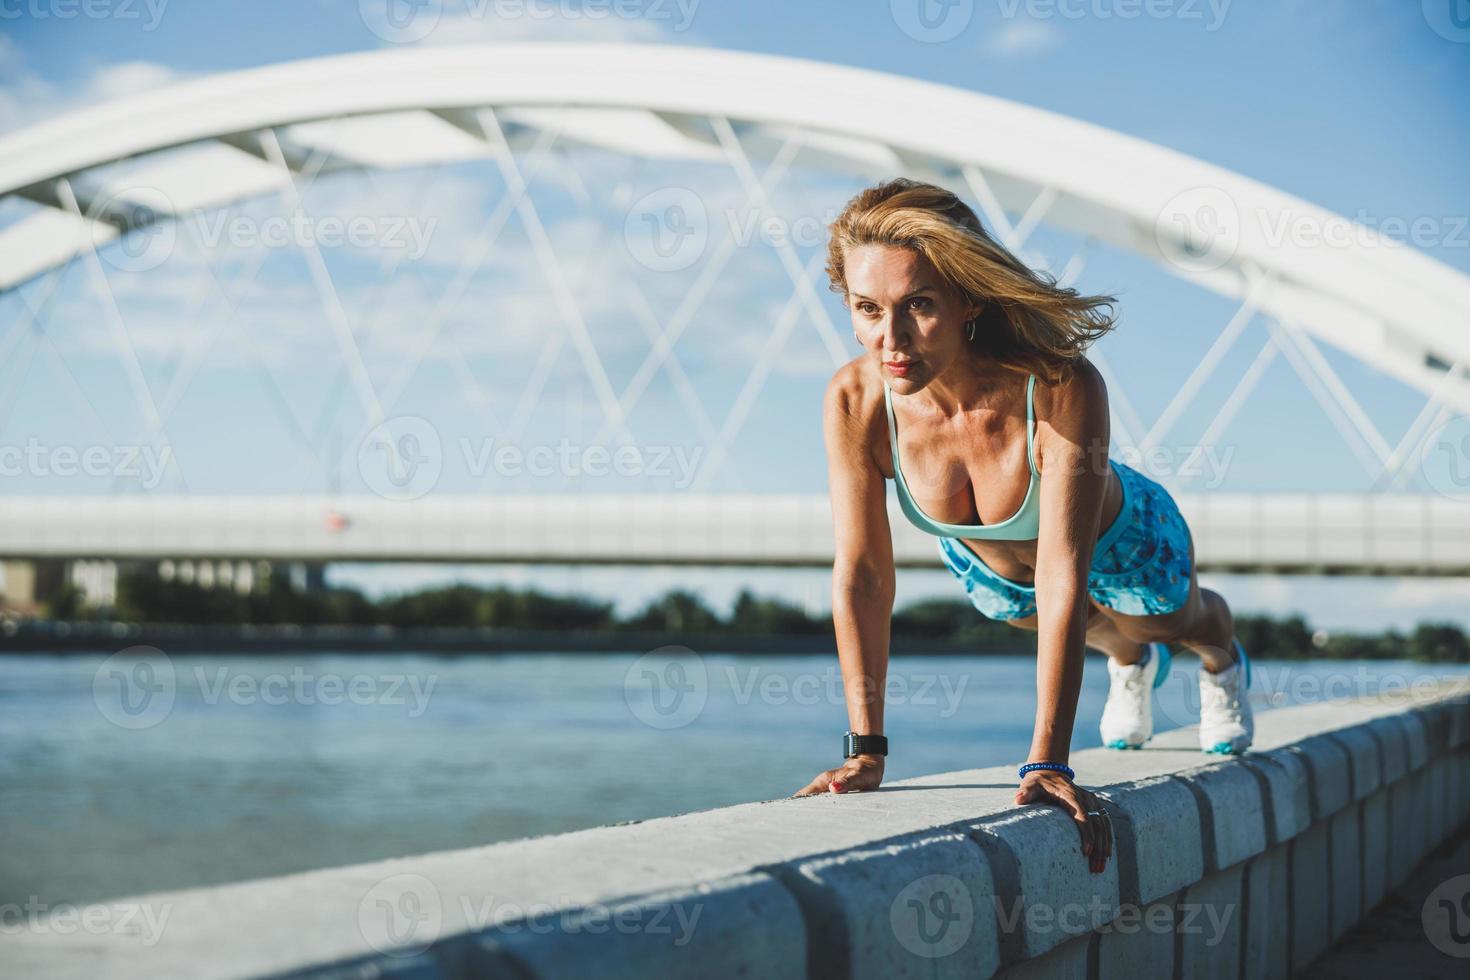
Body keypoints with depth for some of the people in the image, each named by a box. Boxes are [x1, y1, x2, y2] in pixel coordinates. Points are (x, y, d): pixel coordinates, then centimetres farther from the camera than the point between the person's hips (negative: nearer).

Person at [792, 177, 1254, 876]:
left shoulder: (1061, 388, -47)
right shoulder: (854, 401, -37)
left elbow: (1064, 577, -47)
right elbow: (862, 575, -29)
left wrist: (1047, 760, -50)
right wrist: (865, 749, -32)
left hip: (1119, 550, -3)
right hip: (987, 566, 3)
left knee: (1176, 620, 34)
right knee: (1106, 636, 37)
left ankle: (1223, 661, 70)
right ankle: (1131, 662, 74)